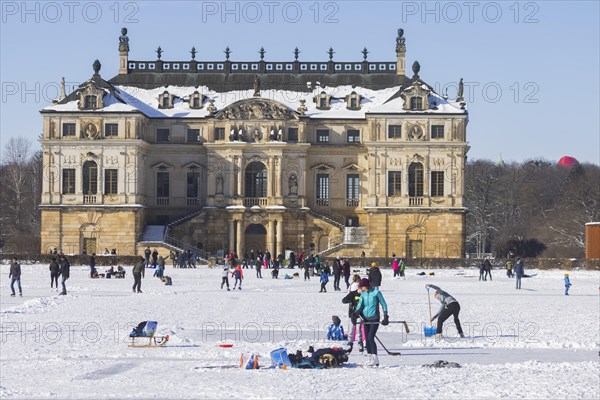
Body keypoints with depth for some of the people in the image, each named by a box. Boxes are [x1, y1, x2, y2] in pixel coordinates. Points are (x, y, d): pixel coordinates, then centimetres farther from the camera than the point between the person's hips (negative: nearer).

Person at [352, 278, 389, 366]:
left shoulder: (376, 293, -8)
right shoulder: (363, 294, 7)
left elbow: (384, 304, -2)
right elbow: (359, 306, 3)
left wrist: (385, 317, -6)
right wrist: (355, 315, -14)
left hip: (374, 319, -6)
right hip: (366, 319, 6)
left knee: (370, 337, -17)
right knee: (367, 339, 5)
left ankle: (375, 358, -14)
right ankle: (370, 357, 14)